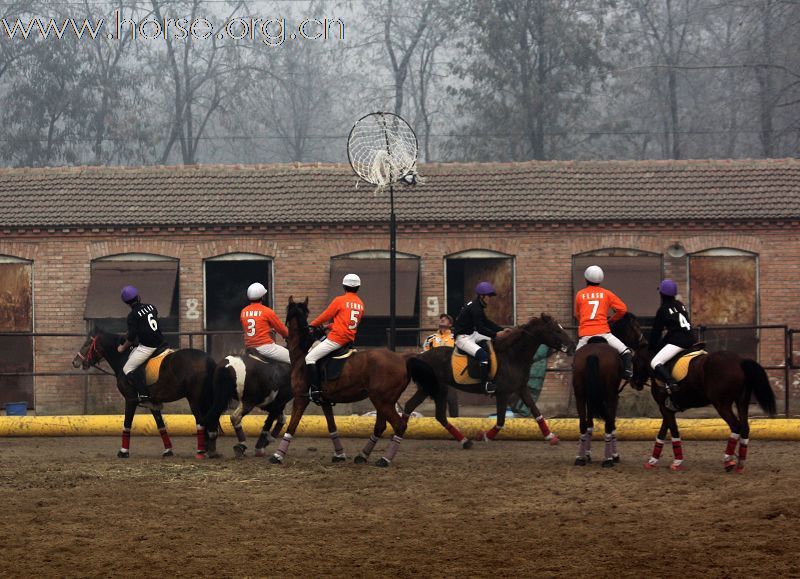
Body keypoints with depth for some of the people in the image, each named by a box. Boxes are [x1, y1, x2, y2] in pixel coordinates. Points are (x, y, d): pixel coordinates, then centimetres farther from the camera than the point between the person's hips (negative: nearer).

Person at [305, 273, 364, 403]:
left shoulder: (339, 300, -7)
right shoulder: (360, 304, 13)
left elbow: (325, 316, -1)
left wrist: (312, 325, 16)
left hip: (337, 338, -8)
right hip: (351, 338, 8)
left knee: (310, 358, -5)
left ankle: (315, 390, -18)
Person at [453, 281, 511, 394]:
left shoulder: (478, 306, 11)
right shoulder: (475, 308, -21)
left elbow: (486, 322, 17)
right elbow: (480, 329, -25)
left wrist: (502, 330, 8)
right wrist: (495, 334, -26)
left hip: (471, 334, 11)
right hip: (462, 338, -11)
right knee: (483, 354, -28)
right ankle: (486, 384, -26)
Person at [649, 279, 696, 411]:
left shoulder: (663, 310, -2)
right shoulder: (681, 305, 19)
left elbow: (656, 331, 2)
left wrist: (652, 347, 18)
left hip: (677, 341, -8)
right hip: (690, 339, 8)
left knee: (655, 363, -15)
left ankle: (671, 384, -41)